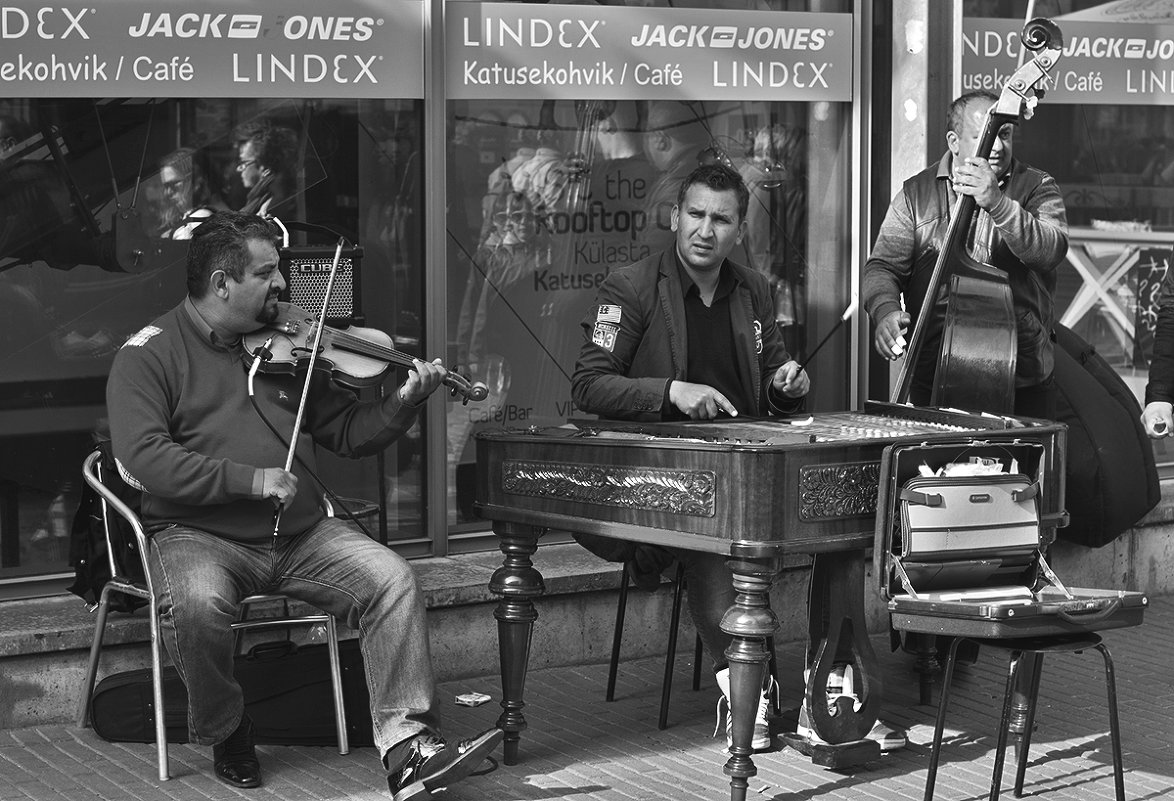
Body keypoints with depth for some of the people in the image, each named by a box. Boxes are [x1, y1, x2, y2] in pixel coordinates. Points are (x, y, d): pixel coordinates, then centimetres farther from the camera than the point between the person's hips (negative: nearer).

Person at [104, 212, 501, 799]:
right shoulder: (150, 354, -2)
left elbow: (349, 433, 16)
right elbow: (144, 458, -16)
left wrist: (404, 402, -3)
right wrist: (251, 480, -22)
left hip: (301, 535, 5)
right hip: (198, 536, -4)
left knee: (392, 579, -17)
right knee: (197, 603, -35)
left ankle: (408, 746, -18)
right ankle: (226, 735, -6)